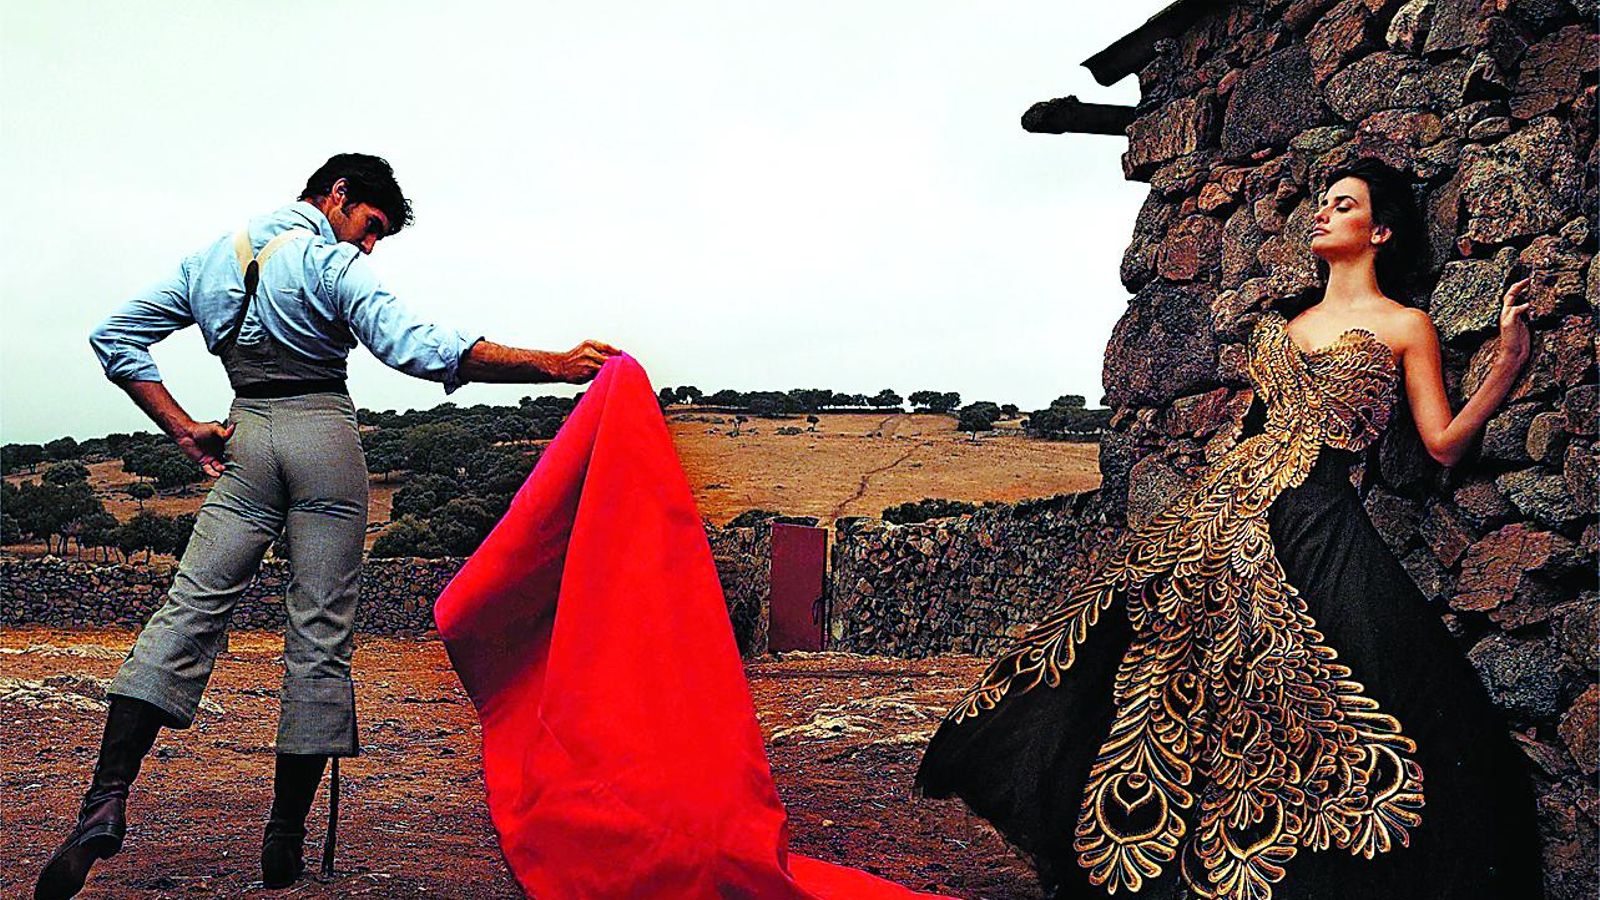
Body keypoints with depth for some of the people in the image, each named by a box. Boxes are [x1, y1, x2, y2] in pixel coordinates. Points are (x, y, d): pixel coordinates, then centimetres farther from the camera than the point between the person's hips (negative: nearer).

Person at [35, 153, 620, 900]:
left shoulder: (213, 258, 15)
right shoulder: (329, 261, -6)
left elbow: (114, 338, 14)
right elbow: (420, 350, -21)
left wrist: (183, 429, 8)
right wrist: (556, 366, -25)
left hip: (245, 439, 5)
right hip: (325, 440, -5)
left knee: (188, 608, 0)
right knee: (319, 634, 1)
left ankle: (106, 798, -18)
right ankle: (285, 837, 4)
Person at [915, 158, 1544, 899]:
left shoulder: (1404, 327, 8)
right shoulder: (1283, 323, 24)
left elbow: (1444, 444, 1)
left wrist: (1509, 359, -4)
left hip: (1313, 523, -5)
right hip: (1226, 500, 6)